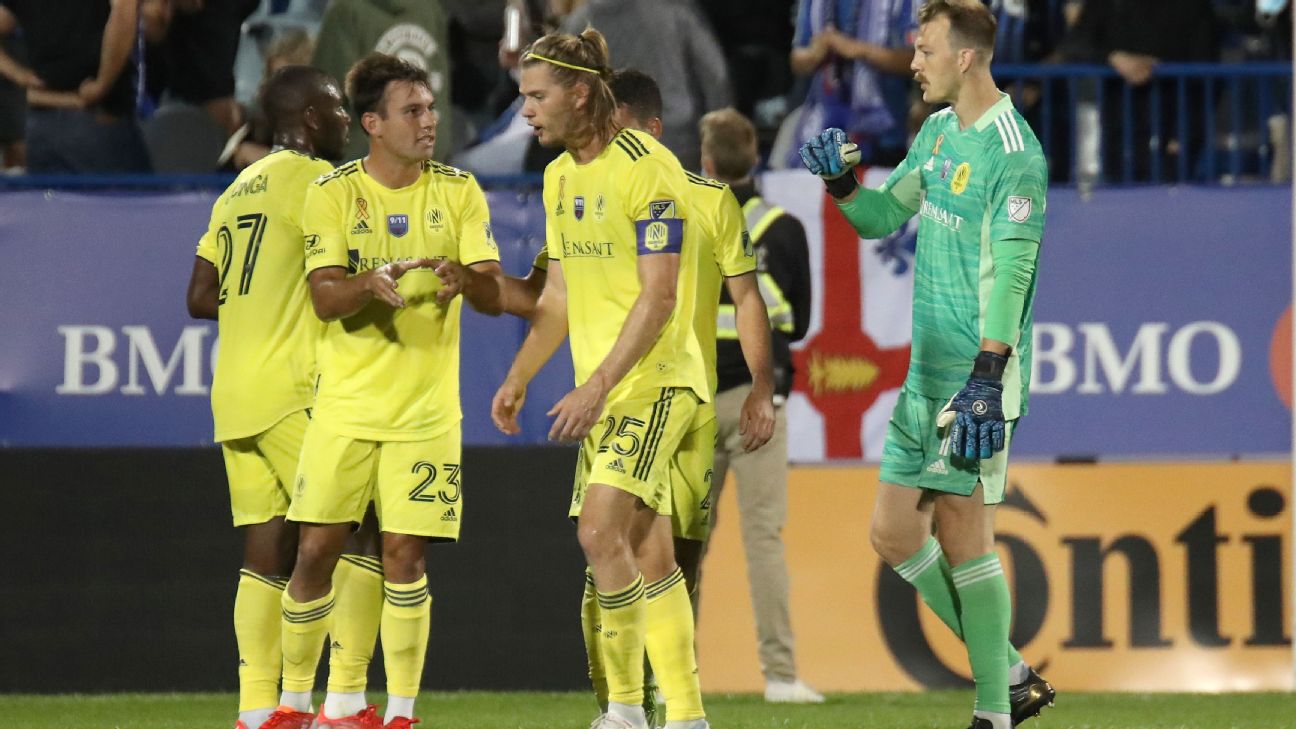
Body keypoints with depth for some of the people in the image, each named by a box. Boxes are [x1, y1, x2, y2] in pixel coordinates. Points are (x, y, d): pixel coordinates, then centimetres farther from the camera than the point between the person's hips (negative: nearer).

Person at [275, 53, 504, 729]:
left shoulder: (458, 191, 2)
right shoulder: (333, 192, -1)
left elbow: (492, 292, -4)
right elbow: (324, 297, -9)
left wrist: (464, 280, -28)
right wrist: (368, 284, -31)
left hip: (425, 406, 0)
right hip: (345, 403, 0)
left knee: (405, 554, -4)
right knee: (316, 550, -1)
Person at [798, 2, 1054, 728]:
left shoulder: (1013, 153, -15)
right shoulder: (939, 131, 13)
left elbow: (1011, 273, -21)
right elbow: (884, 217, 23)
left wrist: (987, 379, -27)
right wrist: (842, 182, 2)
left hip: (978, 372, -9)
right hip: (926, 368, 9)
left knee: (963, 533, -8)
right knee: (895, 534, 8)